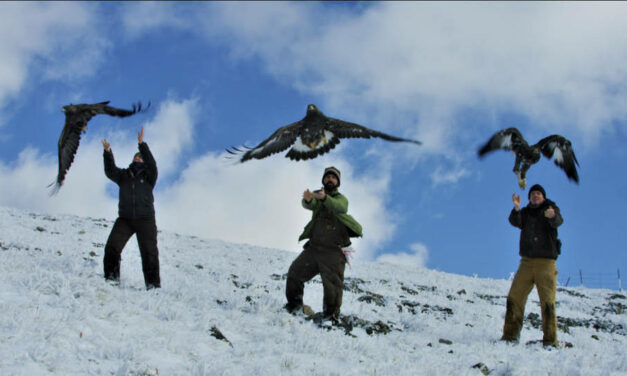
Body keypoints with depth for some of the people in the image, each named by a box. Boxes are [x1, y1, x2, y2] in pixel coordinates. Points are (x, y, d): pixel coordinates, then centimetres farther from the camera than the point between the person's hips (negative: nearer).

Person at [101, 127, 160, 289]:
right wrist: (107, 153, -17)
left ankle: (153, 284, -5)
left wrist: (142, 145, -23)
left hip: (145, 219, -2)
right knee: (112, 246, -11)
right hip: (125, 219, 3)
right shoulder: (123, 175, 15)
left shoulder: (147, 175, 7)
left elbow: (151, 164, -12)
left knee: (149, 252, -7)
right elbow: (110, 171, -1)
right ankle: (111, 278, -4)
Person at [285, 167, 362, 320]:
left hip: (333, 251, -3)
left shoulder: (341, 199, 7)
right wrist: (307, 200, -38)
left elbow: (339, 207, -19)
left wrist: (324, 198, -41)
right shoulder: (316, 195, 14)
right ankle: (294, 306, 18)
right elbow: (309, 205, -11)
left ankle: (331, 316, -3)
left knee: (333, 284, -9)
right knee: (294, 273, 3)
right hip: (313, 247, 3)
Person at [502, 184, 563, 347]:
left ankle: (550, 339, -7)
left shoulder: (551, 209, 5)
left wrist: (552, 216, -41)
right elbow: (515, 222, -6)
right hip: (527, 261, 3)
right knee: (515, 297, -3)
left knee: (548, 301, -9)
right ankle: (510, 335, 2)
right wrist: (516, 209, -27)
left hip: (546, 261, -3)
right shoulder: (525, 212, 14)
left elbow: (558, 222, -17)